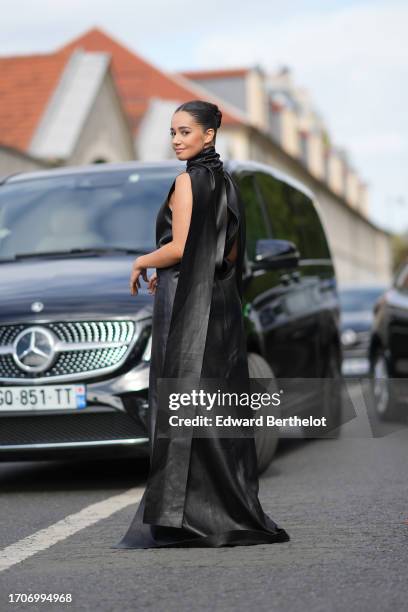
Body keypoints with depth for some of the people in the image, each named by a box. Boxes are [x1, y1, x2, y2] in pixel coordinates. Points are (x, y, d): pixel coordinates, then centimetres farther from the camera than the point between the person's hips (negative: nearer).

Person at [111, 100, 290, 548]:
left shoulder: (187, 181, -11)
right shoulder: (226, 183, 14)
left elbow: (179, 248, -18)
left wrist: (142, 262, 0)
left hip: (186, 307, -8)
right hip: (222, 304, 8)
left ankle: (177, 515, -6)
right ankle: (233, 511, 13)